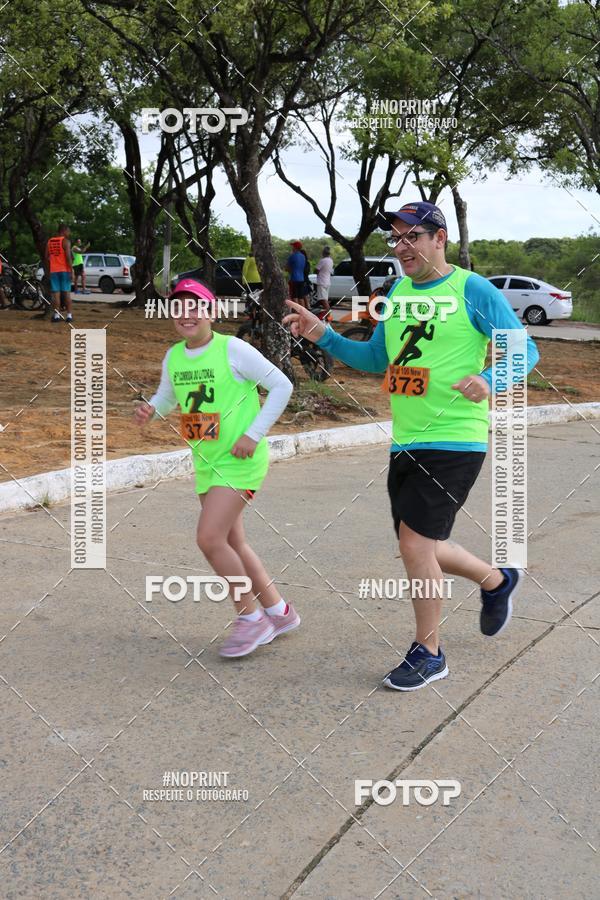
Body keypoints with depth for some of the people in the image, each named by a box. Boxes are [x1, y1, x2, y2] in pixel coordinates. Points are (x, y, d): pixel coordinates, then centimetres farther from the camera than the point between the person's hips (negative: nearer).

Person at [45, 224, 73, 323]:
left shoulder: (50, 241, 11)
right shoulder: (65, 241, -7)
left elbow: (47, 257, 12)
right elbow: (68, 257, -15)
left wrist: (49, 269, 20)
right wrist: (71, 271, -13)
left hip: (53, 270, 4)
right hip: (64, 270, -4)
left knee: (56, 293, 3)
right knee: (66, 292, 0)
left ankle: (56, 315, 0)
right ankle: (69, 315, 0)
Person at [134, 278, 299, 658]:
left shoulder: (232, 349, -14)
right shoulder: (173, 358, 4)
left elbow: (282, 386, -11)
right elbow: (168, 397, 21)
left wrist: (254, 434, -16)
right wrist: (150, 409, -3)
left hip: (240, 460, -8)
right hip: (207, 462, 8)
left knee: (210, 538, -15)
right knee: (232, 542, 13)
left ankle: (251, 618, 3)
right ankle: (279, 612, 31)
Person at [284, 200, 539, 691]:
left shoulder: (473, 290, -8)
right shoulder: (398, 292, 12)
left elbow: (524, 350, -7)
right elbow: (376, 359, 20)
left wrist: (488, 379, -26)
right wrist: (324, 336, 7)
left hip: (455, 440, -7)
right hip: (406, 442, 8)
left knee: (416, 544, -11)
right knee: (421, 548, 13)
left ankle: (428, 652, 9)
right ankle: (497, 581, 41)